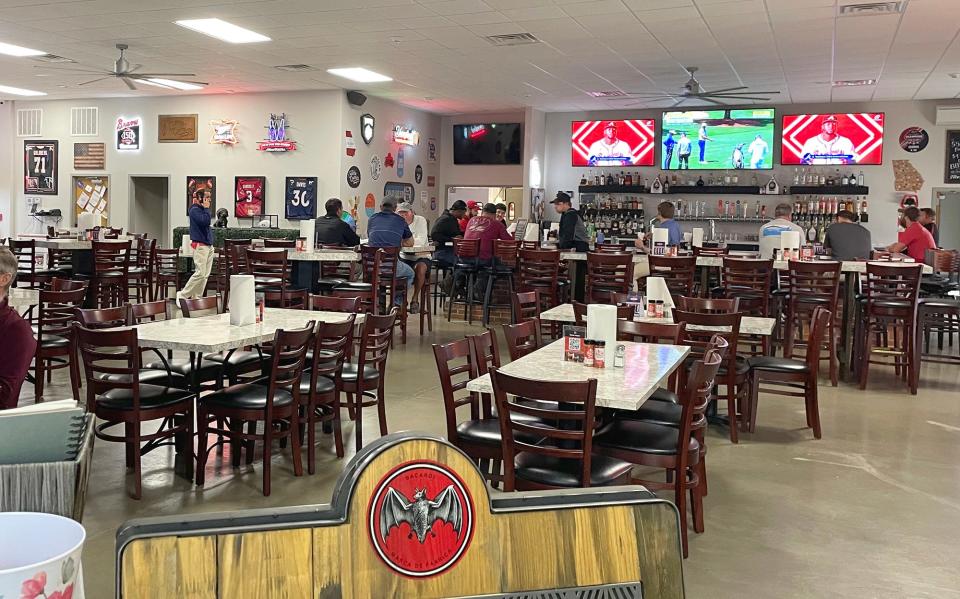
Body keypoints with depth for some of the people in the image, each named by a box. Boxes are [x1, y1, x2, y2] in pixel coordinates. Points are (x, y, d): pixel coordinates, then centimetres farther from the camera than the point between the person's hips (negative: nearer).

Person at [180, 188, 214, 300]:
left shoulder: (202, 209, 17)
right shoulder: (194, 210, -8)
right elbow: (205, 221, -22)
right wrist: (206, 208, -13)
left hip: (209, 245, 9)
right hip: (200, 245, -9)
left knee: (205, 275, 7)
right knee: (200, 273, -13)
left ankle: (196, 298, 12)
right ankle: (183, 295, -3)